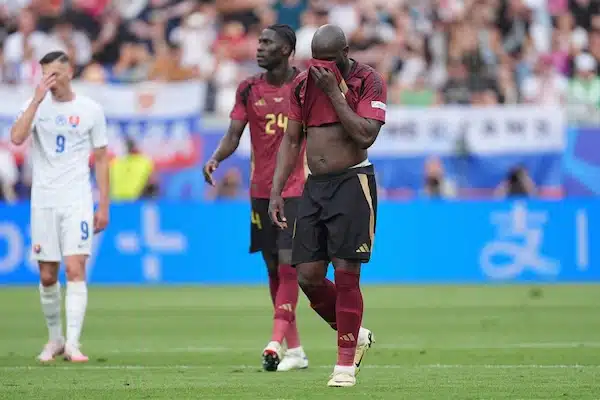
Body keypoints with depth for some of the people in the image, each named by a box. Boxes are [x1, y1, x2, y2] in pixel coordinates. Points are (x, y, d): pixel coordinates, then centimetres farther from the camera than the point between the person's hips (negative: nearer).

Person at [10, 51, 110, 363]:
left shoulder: (90, 110, 3)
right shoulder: (36, 105, 4)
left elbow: (100, 159, 7)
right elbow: (17, 137, -15)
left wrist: (103, 206, 3)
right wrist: (37, 99, -17)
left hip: (77, 201, -2)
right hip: (43, 201, 2)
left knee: (75, 269, -14)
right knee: (47, 276, 4)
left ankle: (72, 343, -16)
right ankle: (54, 339, 19)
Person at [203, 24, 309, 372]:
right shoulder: (249, 89, 5)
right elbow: (233, 136, 2)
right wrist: (215, 159, -17)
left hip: (297, 188, -4)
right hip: (261, 191, 4)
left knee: (288, 264, -15)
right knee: (274, 268, 7)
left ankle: (276, 343, -21)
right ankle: (295, 350, 14)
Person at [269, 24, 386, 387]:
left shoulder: (367, 81, -6)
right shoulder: (303, 84, 10)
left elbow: (365, 135, -18)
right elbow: (291, 141, 14)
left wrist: (333, 91, -17)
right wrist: (276, 192, 7)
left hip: (353, 182, -6)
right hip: (315, 185, 6)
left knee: (345, 273, -8)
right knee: (308, 277, -1)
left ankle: (346, 362, 1)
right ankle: (355, 335, 22)